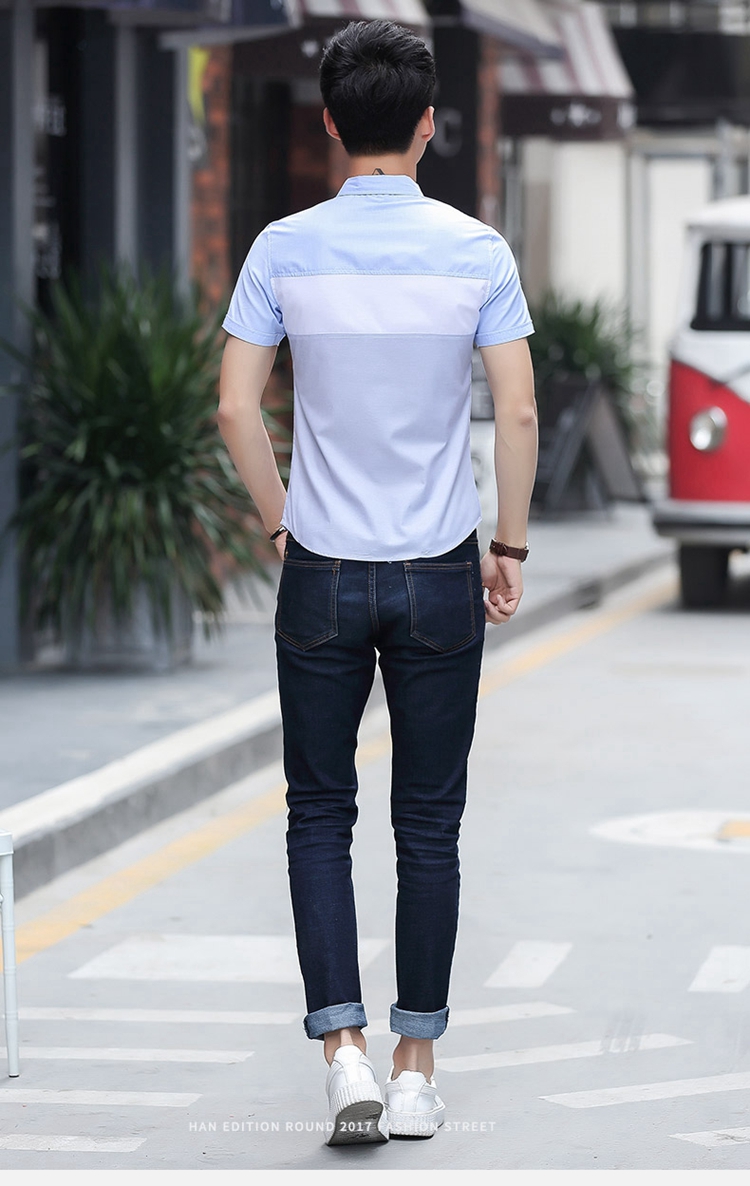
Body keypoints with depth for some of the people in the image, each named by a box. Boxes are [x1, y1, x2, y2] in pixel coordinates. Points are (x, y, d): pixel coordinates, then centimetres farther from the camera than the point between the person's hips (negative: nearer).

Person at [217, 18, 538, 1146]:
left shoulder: (284, 249, -6)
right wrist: (510, 548, 4)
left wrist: (282, 524, 8)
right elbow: (519, 414, -8)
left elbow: (235, 406, -7)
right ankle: (416, 1070, 12)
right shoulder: (476, 250, -6)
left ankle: (344, 1049, -4)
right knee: (429, 824, 9)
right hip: (441, 580, 0)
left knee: (320, 815, 10)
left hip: (322, 576, 0)